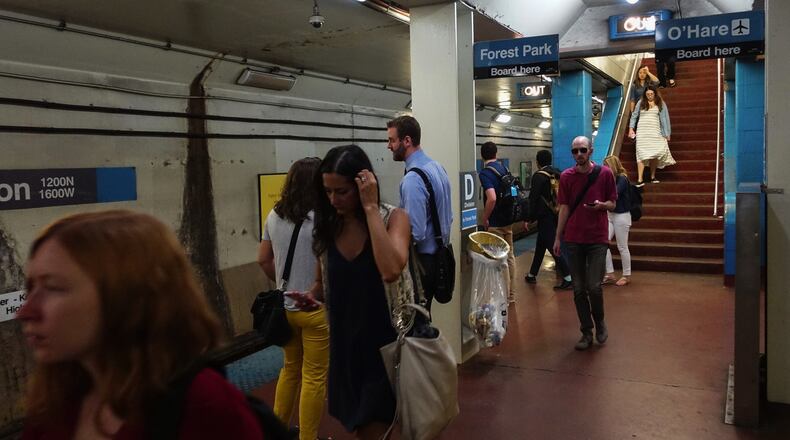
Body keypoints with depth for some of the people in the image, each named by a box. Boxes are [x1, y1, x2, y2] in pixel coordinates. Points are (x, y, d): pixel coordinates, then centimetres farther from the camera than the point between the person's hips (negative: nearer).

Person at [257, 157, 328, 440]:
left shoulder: (274, 216, 2)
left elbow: (263, 259, 9)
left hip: (284, 306, 7)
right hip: (315, 309, -7)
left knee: (290, 368, 24)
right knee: (315, 377, 8)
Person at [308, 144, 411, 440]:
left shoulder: (393, 218, -13)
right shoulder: (327, 226, -1)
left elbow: (390, 271, -33)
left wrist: (370, 208, -28)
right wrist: (310, 297, -11)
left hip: (386, 339, -4)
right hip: (345, 341, 5)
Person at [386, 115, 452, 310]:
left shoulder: (412, 179, -22)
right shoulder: (437, 166, 8)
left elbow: (415, 234, -25)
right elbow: (448, 217, 16)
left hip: (422, 260, -9)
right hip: (439, 254, 9)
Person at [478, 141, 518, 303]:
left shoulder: (485, 172, -17)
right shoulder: (504, 168, 8)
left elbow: (492, 198, -29)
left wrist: (485, 219, -16)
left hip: (495, 223, -8)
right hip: (508, 220, 8)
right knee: (510, 256, 15)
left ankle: (505, 297, 7)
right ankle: (511, 295, 25)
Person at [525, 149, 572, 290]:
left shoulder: (539, 176, -13)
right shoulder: (558, 174, 7)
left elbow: (533, 198, -16)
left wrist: (528, 218, -13)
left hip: (545, 216, -8)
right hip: (557, 215, 8)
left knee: (552, 246, -5)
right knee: (540, 245, 17)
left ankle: (568, 278, -8)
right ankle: (532, 274, 27)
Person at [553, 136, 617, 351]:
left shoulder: (605, 173, 0)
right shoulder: (566, 176, 4)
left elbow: (612, 204, 6)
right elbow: (564, 208, 7)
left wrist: (601, 204, -18)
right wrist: (558, 238, 4)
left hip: (597, 238, -2)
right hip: (573, 239, 2)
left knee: (594, 286, -7)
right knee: (578, 289, 5)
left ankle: (600, 321, 22)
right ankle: (586, 332, 17)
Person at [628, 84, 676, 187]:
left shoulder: (661, 104, 7)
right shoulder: (641, 103, 7)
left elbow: (664, 119, 6)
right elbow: (634, 115, 15)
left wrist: (666, 134, 2)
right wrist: (631, 128, 5)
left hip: (655, 131, 1)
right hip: (642, 131, -1)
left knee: (654, 154, 1)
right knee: (641, 154, -10)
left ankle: (652, 177, 16)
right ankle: (640, 180, -14)